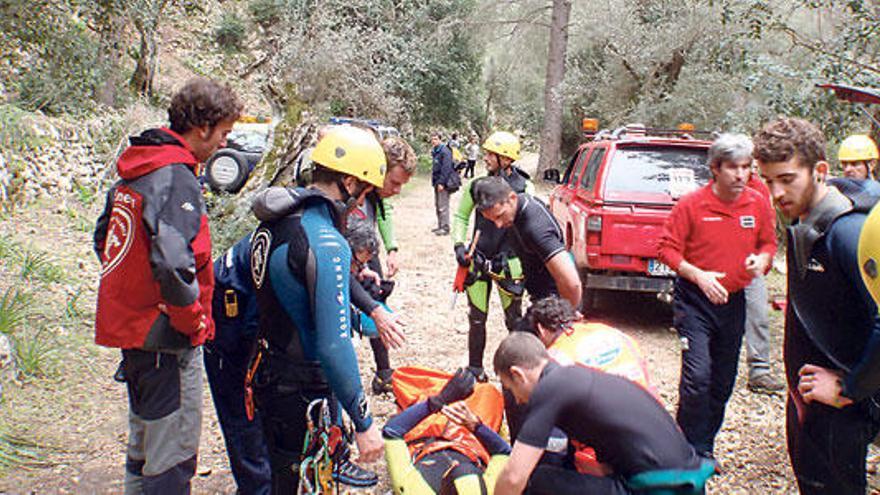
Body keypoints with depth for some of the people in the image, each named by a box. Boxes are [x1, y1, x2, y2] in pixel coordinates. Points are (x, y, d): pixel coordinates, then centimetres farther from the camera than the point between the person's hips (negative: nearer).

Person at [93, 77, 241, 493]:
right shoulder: (176, 177, -21)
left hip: (130, 327, 10)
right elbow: (172, 264, -32)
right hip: (166, 338, -10)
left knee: (144, 449, 23)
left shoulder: (134, 169, 9)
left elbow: (103, 238, 19)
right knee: (172, 458, 2)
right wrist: (193, 320, -17)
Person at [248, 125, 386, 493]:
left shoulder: (275, 220, 2)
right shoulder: (326, 243, -26)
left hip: (268, 375, 9)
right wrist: (364, 423, -22)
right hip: (302, 392, -8)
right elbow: (334, 345, -30)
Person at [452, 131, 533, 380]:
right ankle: (475, 367, 26)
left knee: (514, 320, 8)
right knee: (477, 318, 10)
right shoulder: (477, 184, -2)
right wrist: (459, 244, -2)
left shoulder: (524, 188, -7)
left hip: (508, 263, -2)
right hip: (478, 260, 2)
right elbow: (461, 216, 11)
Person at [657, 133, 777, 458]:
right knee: (697, 376, -15)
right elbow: (666, 248, -8)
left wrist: (762, 259, -9)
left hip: (733, 301, 5)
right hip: (694, 300, -5)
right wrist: (698, 275, -21)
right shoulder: (691, 205, -11)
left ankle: (706, 446, 30)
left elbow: (769, 243, 15)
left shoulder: (758, 204, 1)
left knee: (723, 382, 13)